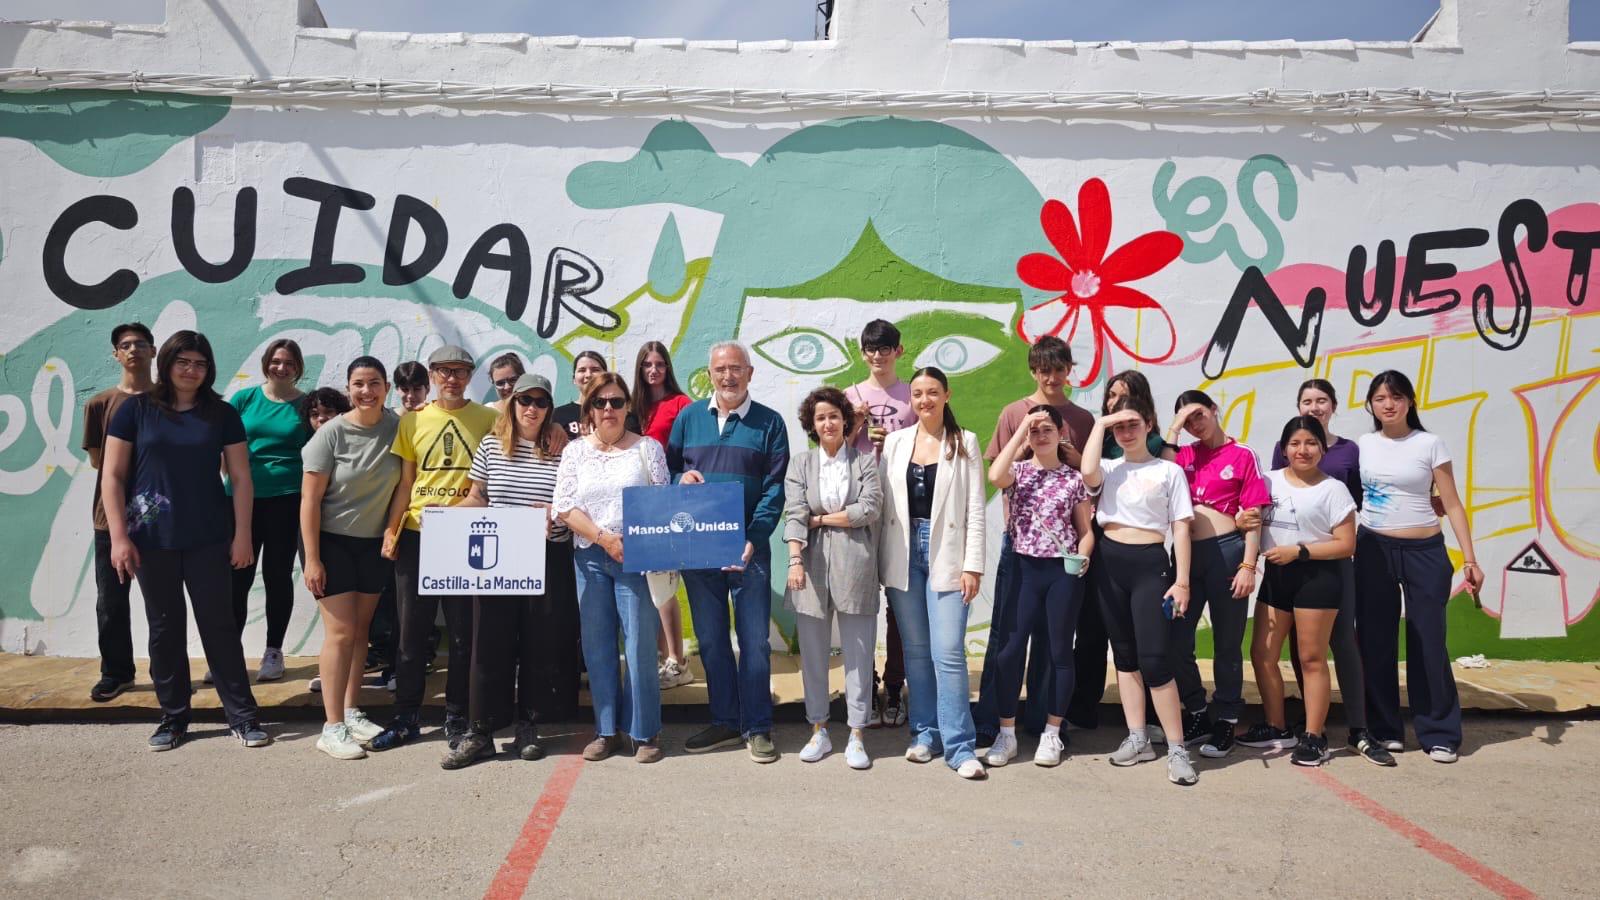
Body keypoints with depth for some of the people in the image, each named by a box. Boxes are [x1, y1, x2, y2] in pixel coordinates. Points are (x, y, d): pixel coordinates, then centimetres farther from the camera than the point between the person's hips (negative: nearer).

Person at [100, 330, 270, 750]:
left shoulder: (222, 414, 3)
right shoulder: (136, 409, 1)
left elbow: (241, 477, 3)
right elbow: (112, 476, 0)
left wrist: (242, 535, -3)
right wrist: (119, 537, -7)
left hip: (208, 539, 0)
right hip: (152, 540, 0)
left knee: (219, 624, 2)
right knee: (165, 628, 9)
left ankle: (242, 716, 10)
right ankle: (173, 717, 21)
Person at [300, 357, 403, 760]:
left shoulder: (396, 427, -4)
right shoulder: (331, 433, -13)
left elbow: (403, 483, -1)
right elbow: (310, 499, -12)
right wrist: (312, 558, -13)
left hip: (375, 543, 4)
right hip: (332, 541, -4)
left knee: (361, 629, 11)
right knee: (341, 632, -6)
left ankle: (352, 712, 24)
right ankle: (333, 727, 1)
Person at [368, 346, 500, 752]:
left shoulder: (487, 418, 1)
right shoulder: (413, 420, 7)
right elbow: (405, 482, 8)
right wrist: (391, 529, -2)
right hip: (416, 536, 2)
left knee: (463, 633, 6)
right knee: (412, 631, 9)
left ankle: (457, 718, 18)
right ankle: (406, 718, 21)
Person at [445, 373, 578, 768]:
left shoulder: (561, 450, 0)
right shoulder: (491, 446, 5)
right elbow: (476, 499, 12)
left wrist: (555, 511, -18)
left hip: (548, 559, -1)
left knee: (540, 644, 6)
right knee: (490, 643, 2)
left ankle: (529, 727, 21)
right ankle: (480, 732, 11)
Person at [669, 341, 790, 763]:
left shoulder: (769, 423, 1)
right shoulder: (688, 418, 10)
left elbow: (774, 489, -5)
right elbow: (666, 470, 14)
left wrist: (753, 540, -17)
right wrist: (681, 478, -10)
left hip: (748, 548, -3)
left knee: (754, 640, 2)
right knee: (710, 639, 11)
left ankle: (756, 726, 13)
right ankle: (724, 720, 24)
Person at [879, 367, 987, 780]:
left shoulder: (964, 443, 2)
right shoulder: (895, 442, 9)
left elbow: (975, 509, -1)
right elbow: (884, 503, 8)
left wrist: (972, 566, -7)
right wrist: (881, 560, 2)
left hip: (946, 554, -3)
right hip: (903, 554, 3)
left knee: (948, 652, -8)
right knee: (915, 649, 9)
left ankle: (960, 746, 0)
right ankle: (925, 733, 21)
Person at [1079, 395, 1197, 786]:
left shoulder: (1169, 471, 4)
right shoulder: (1109, 468, 11)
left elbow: (1180, 528, 1)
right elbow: (1087, 474, -14)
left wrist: (1182, 581, -6)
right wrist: (1099, 425, -5)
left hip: (1150, 563, -4)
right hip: (1109, 561, 4)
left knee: (1155, 658, -10)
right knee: (1124, 654, 9)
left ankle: (1177, 748, -2)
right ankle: (1138, 739, 19)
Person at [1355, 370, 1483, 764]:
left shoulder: (1429, 444, -2)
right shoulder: (1362, 445, 5)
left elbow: (1452, 505, -2)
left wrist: (1470, 559, -7)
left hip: (1424, 552, -2)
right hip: (1373, 550, 2)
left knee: (1427, 641, 0)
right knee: (1376, 640, 6)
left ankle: (1439, 734, 11)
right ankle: (1384, 728, 18)